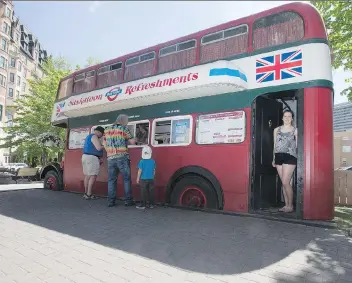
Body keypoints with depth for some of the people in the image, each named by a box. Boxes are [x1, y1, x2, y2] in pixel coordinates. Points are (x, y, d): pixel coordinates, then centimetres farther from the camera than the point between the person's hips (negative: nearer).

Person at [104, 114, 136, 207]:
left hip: (111, 158, 4)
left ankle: (111, 201, 6)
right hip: (122, 157, -4)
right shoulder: (124, 129, -3)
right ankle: (128, 200, 5)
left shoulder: (107, 129, 12)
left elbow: (105, 143, 16)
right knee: (126, 179, 4)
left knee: (111, 180, 8)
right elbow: (133, 142, -1)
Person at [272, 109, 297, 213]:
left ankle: (290, 205, 7)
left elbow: (297, 145, 2)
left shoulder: (295, 130, 4)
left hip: (290, 157, -4)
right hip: (279, 157, 4)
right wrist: (274, 158, 14)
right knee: (284, 183, 7)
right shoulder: (276, 130, 15)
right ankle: (286, 204, 16)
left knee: (285, 182, -9)